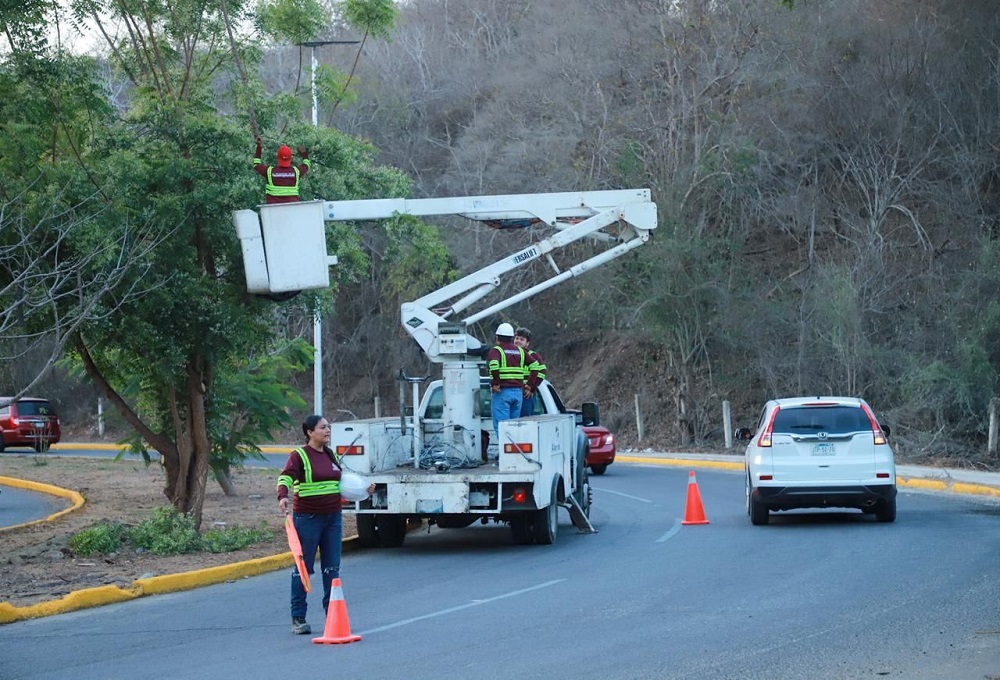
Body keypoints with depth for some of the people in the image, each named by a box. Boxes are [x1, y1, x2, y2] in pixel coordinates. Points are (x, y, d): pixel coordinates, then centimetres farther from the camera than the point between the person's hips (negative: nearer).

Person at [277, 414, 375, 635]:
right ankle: (298, 618, 4)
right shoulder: (299, 456, -8)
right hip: (307, 518, -6)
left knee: (332, 567, 8)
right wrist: (283, 496, -40)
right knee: (303, 567, -1)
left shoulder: (331, 455, 14)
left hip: (333, 517, 6)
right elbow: (286, 477, -22)